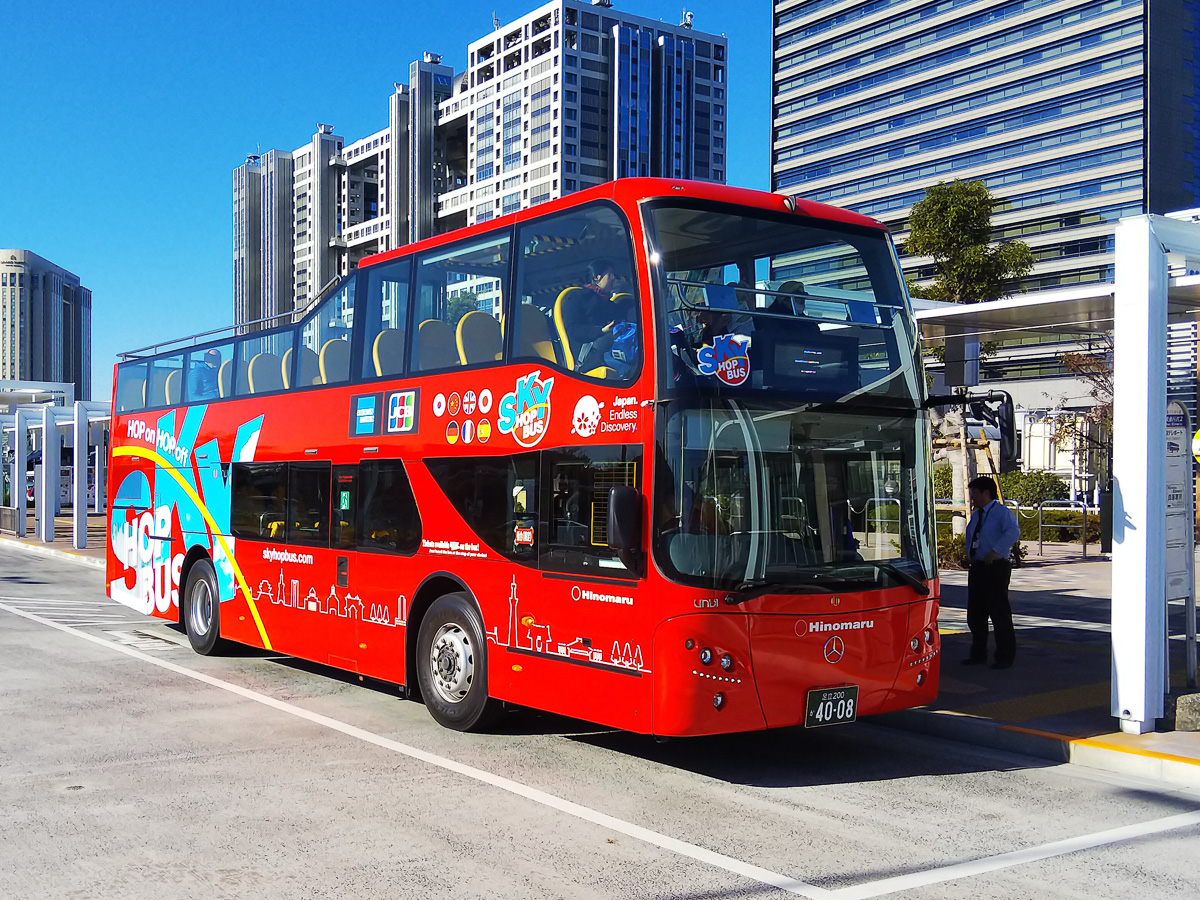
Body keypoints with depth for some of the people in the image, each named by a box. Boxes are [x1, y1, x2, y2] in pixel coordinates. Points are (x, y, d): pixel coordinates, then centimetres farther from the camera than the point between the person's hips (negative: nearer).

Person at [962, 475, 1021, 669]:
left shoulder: (1002, 512, -10)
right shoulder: (976, 515, 15)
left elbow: (1013, 532, -26)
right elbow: (969, 534, 32)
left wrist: (995, 551, -33)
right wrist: (969, 554, 16)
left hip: (996, 568, -8)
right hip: (977, 567, 8)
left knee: (999, 613, -2)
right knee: (975, 614, 12)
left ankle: (1005, 657, 8)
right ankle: (978, 654, 24)